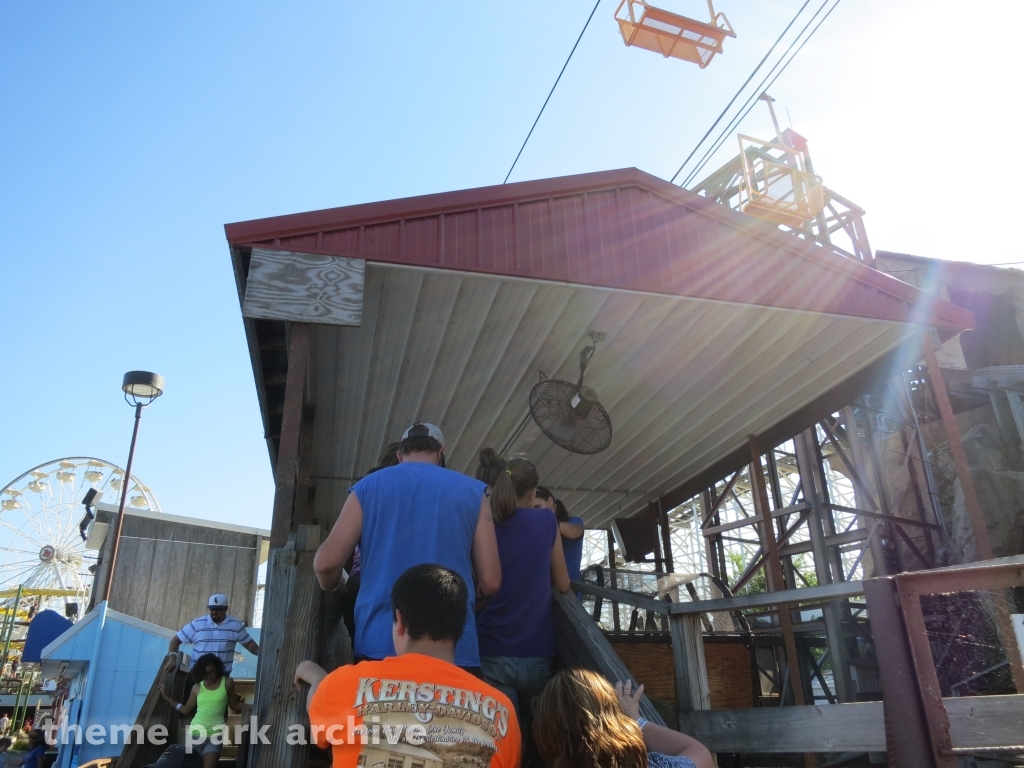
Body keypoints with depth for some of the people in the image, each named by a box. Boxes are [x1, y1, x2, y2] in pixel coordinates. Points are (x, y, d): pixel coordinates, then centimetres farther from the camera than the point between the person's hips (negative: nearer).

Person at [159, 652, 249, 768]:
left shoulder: (227, 683, -1)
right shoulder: (197, 688, 4)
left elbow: (234, 705, 6)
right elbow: (185, 709, 14)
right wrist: (166, 697, 13)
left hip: (215, 735, -3)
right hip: (195, 733, 3)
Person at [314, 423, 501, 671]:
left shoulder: (368, 487, 6)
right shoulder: (472, 492, 6)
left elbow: (326, 563, 0)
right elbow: (490, 582, 1)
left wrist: (334, 589, 22)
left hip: (379, 644, 1)